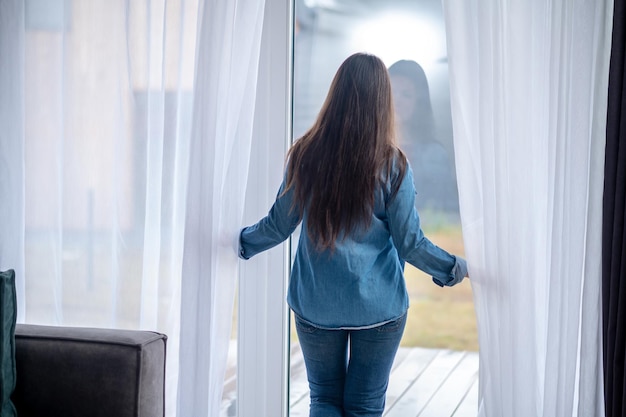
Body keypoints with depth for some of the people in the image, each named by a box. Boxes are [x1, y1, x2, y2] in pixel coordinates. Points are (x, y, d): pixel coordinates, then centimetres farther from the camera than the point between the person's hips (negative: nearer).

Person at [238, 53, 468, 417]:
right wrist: (459, 268, 7)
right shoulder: (392, 165, -11)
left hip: (316, 303, 2)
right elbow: (410, 242, -8)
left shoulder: (305, 155, -6)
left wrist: (242, 241, 21)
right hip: (379, 306, -1)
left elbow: (279, 225, 2)